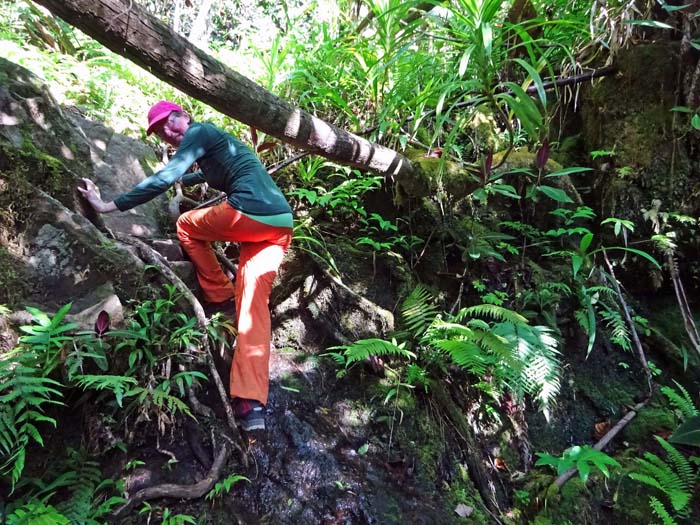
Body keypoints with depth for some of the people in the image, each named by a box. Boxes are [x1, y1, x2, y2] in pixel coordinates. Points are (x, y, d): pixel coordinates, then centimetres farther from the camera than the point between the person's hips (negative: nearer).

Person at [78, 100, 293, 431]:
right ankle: (252, 404, -12)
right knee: (254, 304, -2)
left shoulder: (199, 132, 4)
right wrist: (185, 179, 71)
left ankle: (220, 297, 13)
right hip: (281, 222, 9)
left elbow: (165, 179, -9)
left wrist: (111, 206, -7)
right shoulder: (211, 142, 31)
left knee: (186, 225, 18)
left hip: (250, 213, -9)